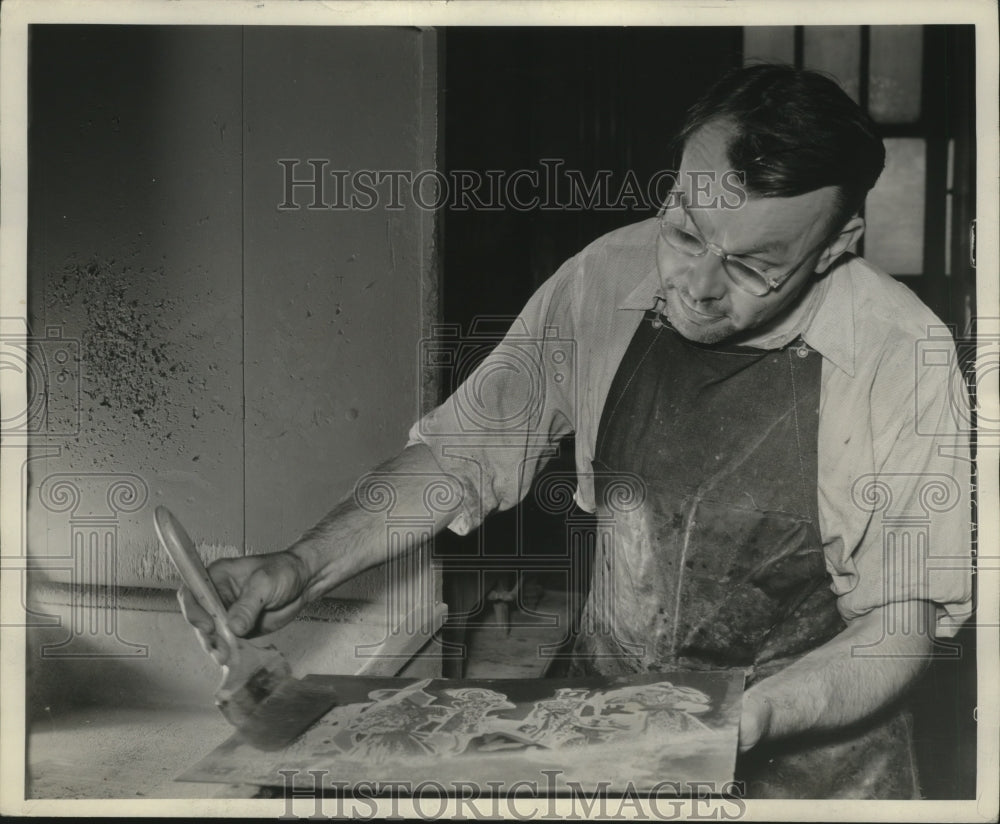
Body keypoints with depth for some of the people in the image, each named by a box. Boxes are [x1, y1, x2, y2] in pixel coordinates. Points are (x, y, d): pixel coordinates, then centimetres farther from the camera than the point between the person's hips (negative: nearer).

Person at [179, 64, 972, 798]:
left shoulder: (904, 358, -20)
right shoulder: (605, 280, -12)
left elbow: (905, 620, -13)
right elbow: (461, 454, -4)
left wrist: (752, 716, -30)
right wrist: (304, 567, -16)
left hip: (808, 761, -2)